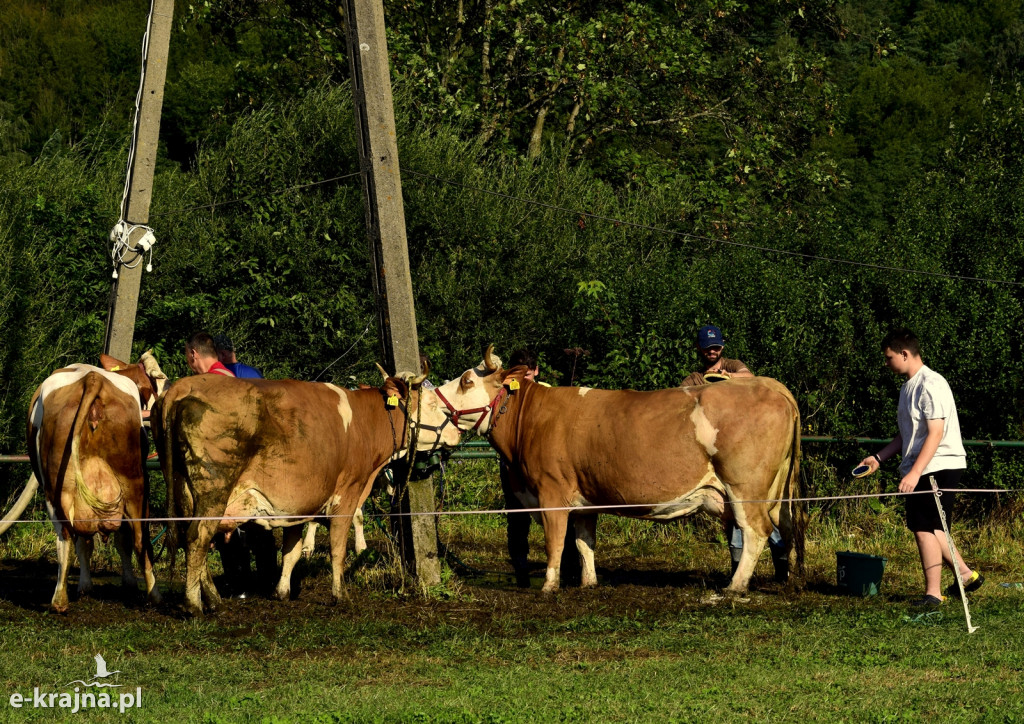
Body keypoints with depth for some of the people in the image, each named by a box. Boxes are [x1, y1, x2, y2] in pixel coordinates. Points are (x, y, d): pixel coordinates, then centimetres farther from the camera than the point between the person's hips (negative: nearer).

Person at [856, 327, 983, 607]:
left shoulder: (930, 385, -15)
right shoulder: (908, 387, 16)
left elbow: (936, 433, -21)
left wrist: (915, 472, -26)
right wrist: (879, 458, 15)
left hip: (938, 466, -10)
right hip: (918, 469, 10)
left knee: (924, 527, -7)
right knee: (931, 528, 12)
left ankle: (933, 593, -1)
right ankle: (965, 574, 21)